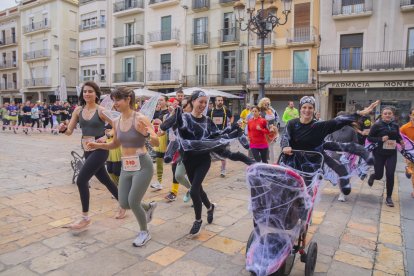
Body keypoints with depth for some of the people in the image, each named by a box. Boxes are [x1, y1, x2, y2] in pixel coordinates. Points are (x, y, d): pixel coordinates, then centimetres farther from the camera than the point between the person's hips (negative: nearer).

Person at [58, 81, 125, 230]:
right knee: (105, 180, 17)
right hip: (87, 150, 7)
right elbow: (69, 131, 2)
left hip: (100, 149, -7)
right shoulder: (78, 110, 4)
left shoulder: (101, 110, -12)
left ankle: (85, 217, 5)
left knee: (81, 180, -12)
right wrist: (63, 129, -17)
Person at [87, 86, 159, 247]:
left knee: (133, 202, -7)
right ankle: (149, 207, 40)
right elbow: (115, 144, 18)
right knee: (124, 203, 9)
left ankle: (145, 233, 20)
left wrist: (147, 133, -39)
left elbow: (156, 143, -19)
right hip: (126, 166, 7)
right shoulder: (117, 122, 5)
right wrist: (98, 145, 4)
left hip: (142, 166, -7)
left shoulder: (140, 119, -14)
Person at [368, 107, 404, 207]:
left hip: (392, 154, 3)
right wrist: (381, 139, -21)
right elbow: (369, 138, -7)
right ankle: (372, 176, 44)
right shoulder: (377, 125, -9)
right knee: (379, 175, 4)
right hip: (379, 154, -3)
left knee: (390, 175, -3)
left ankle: (389, 197, 12)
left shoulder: (395, 126, 4)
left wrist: (401, 141, -2)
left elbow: (398, 137, 20)